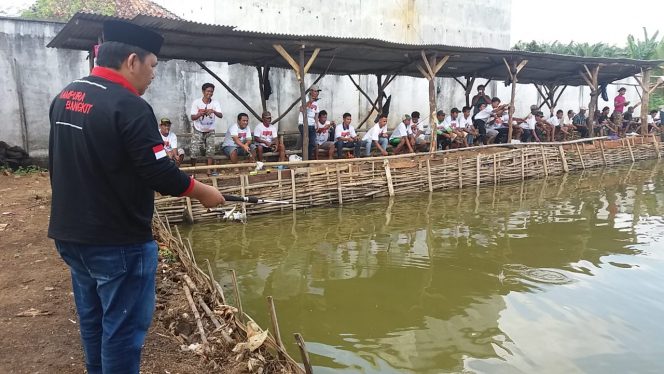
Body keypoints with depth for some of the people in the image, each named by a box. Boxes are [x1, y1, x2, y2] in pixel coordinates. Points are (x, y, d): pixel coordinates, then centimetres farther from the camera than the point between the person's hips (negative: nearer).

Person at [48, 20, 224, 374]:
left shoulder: (64, 97, 7)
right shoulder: (128, 105, -21)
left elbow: (67, 165, 15)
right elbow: (160, 173, -21)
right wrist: (203, 192, -5)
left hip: (69, 233, 9)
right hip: (117, 241, -9)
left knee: (92, 318, 22)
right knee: (123, 325, 5)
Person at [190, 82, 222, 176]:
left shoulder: (215, 103, -12)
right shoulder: (196, 102, -16)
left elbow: (220, 115, -25)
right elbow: (192, 117, -18)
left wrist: (213, 111, -45)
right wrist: (201, 113, -37)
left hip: (210, 131, 2)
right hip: (198, 130, -2)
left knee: (210, 151, 1)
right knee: (195, 151, -7)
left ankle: (209, 171, 9)